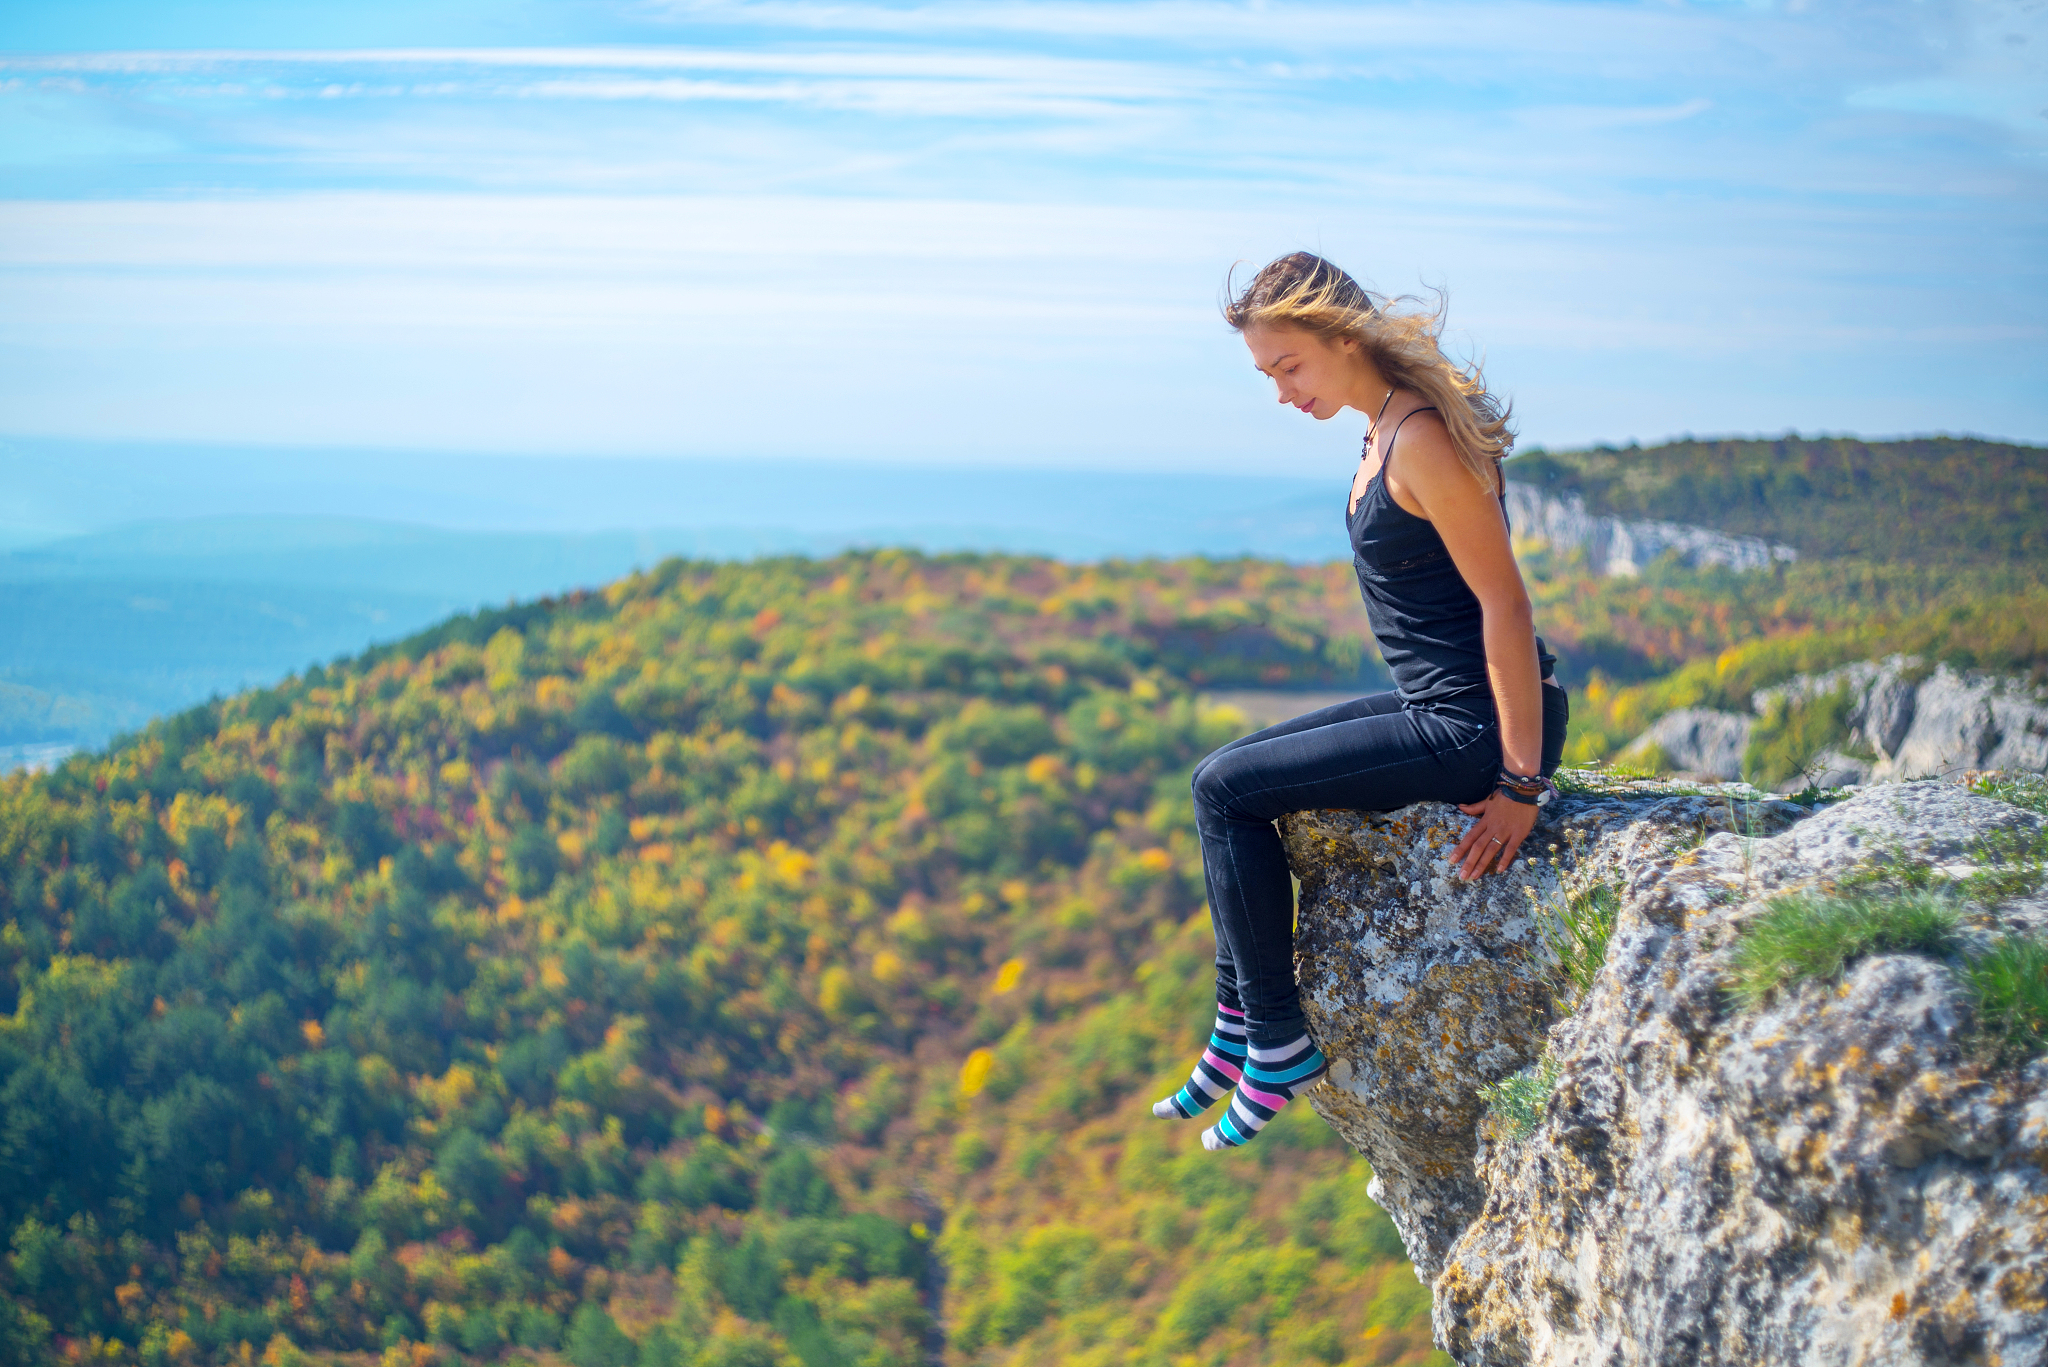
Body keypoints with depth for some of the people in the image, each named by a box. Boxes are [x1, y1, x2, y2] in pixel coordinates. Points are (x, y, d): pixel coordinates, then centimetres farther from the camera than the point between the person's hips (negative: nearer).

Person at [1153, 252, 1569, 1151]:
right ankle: (1237, 1031, 18)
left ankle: (1280, 1044, 0)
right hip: (1439, 711, 10)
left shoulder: (1422, 438, -20)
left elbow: (1506, 603, -22)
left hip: (1474, 728, -10)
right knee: (1230, 772, 15)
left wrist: (1521, 782, -22)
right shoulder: (1385, 428, 11)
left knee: (1226, 790, -8)